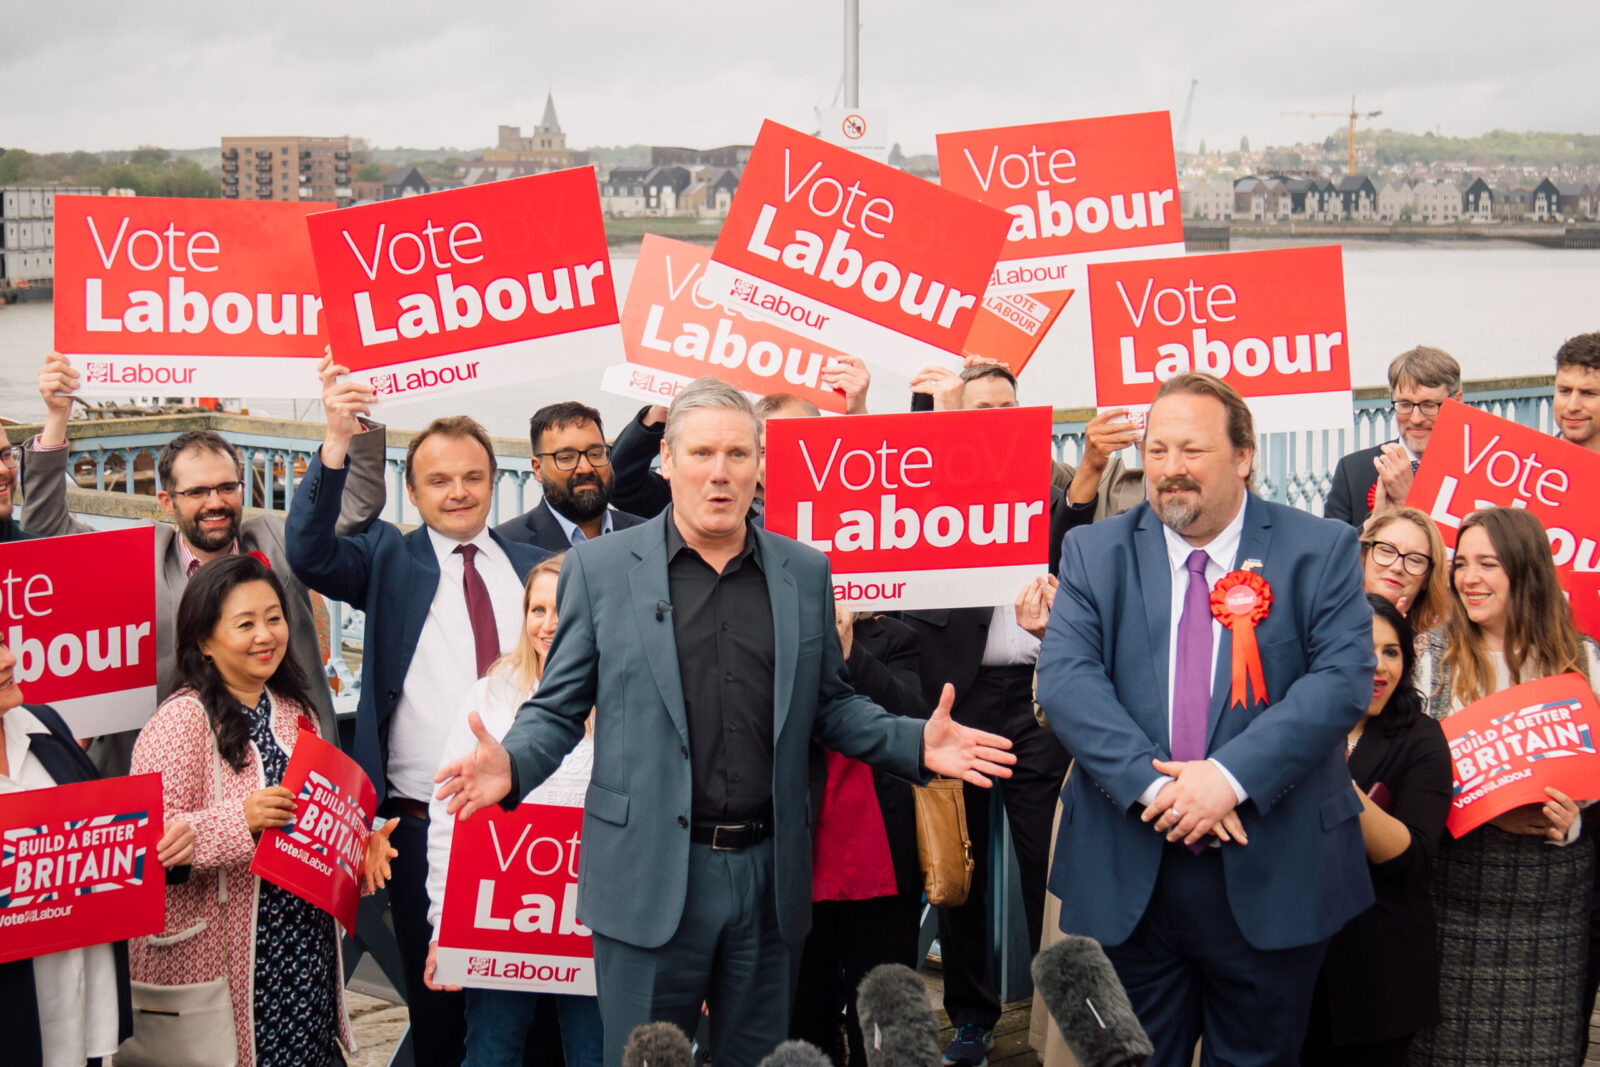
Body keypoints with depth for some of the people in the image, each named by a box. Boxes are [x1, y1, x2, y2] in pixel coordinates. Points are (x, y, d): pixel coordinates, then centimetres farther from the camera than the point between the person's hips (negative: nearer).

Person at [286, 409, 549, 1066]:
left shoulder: (535, 568, 14)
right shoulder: (389, 560, 7)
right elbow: (309, 553, -13)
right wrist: (337, 442, -25)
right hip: (423, 825, -2)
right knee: (435, 1004, 7)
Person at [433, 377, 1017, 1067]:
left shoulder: (805, 573, 8)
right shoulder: (601, 568, 1)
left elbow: (828, 703, 14)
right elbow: (558, 707, 3)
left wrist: (915, 744, -1)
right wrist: (513, 763, -17)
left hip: (768, 874, 3)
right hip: (650, 878, -2)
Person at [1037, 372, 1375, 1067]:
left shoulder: (1320, 552, 0)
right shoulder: (1094, 552, 5)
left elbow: (1344, 678, -10)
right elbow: (1065, 676, -7)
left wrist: (1231, 776, -21)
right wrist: (1152, 783, -20)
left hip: (1272, 876, -1)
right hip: (1128, 878, 1)